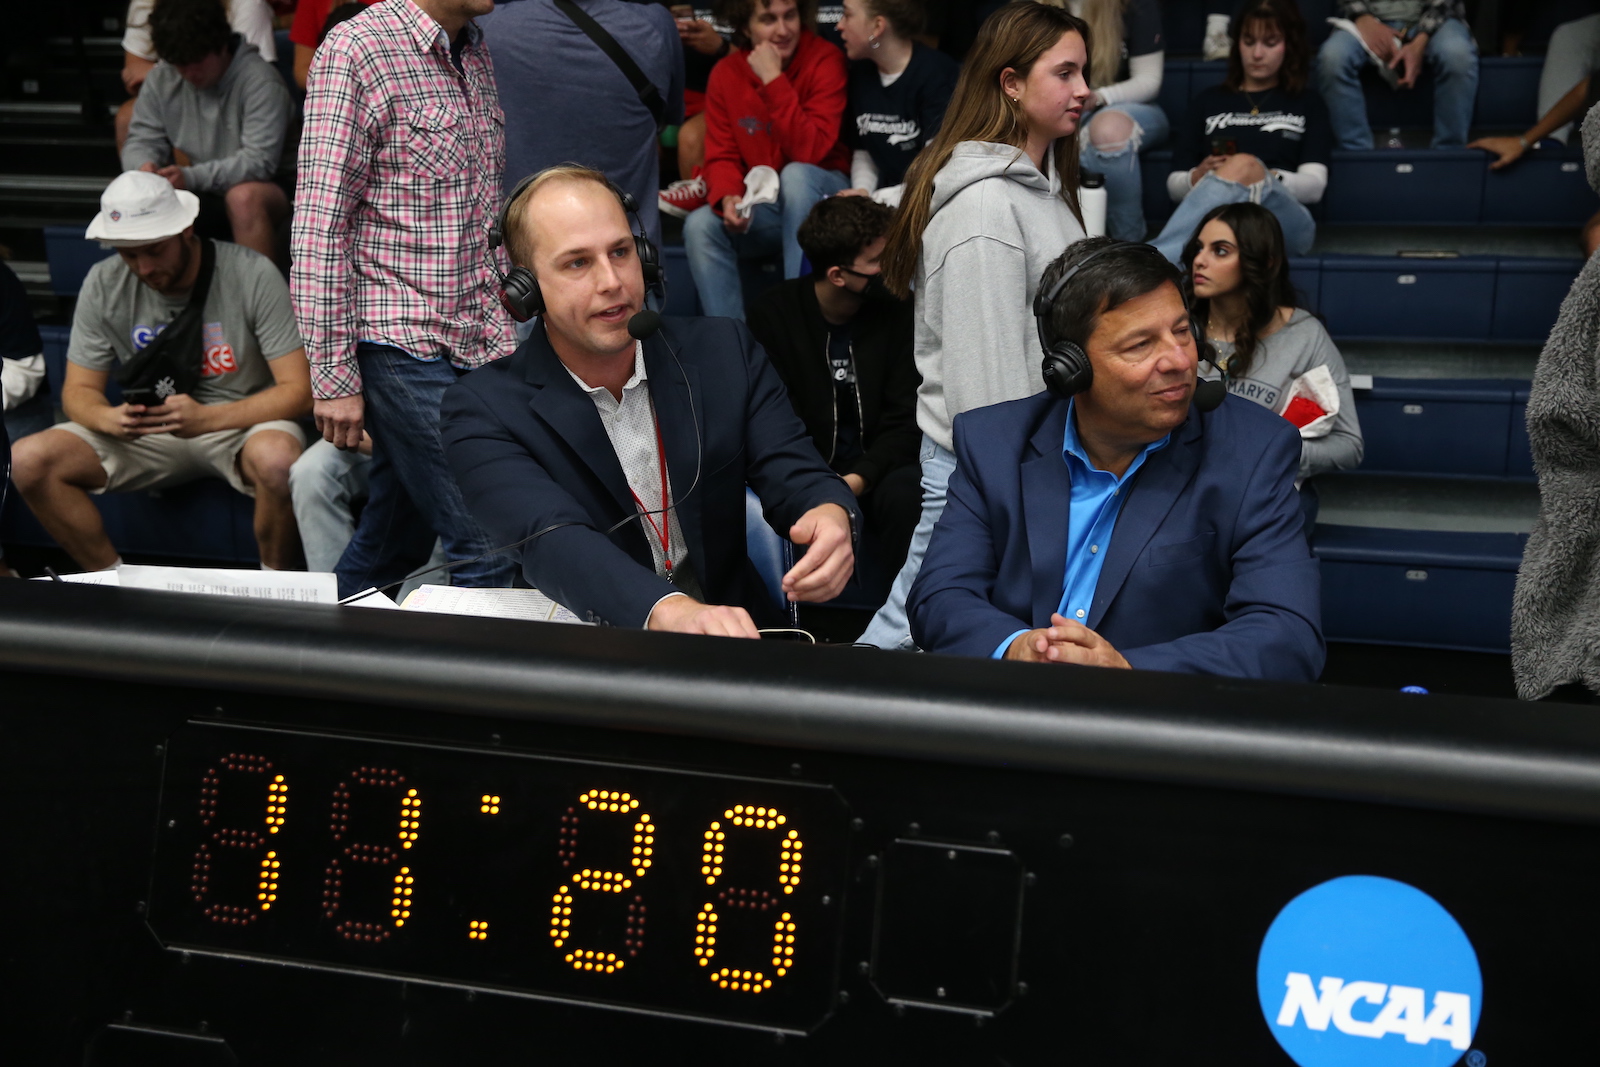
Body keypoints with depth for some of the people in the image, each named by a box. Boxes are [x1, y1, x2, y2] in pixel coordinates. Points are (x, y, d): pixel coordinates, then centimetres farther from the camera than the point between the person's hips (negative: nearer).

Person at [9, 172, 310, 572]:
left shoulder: (252, 275, -16)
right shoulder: (103, 284, -4)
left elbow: (298, 390, -18)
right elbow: (78, 390, 2)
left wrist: (205, 418, -32)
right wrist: (112, 418, -24)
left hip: (243, 423, -4)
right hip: (148, 431, 4)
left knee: (276, 459, -40)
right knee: (27, 461, -16)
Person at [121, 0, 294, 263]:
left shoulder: (260, 81, -17)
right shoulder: (161, 79, 1)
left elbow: (260, 161, -23)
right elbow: (142, 141, 4)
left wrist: (192, 177, -33)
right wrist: (144, 167, -22)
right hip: (199, 197, 5)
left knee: (244, 197, -37)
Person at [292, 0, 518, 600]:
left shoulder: (475, 53, 13)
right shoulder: (357, 50, -10)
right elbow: (320, 224, -13)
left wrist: (500, 327, 16)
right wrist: (333, 377, -15)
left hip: (476, 343, 7)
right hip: (401, 343, -7)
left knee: (385, 549, 13)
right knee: (493, 550, -9)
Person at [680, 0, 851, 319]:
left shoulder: (825, 60, -13)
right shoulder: (726, 74, 0)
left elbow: (811, 152, -22)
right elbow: (721, 157, 0)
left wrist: (774, 81, -26)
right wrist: (727, 198, -22)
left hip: (817, 196, -3)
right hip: (762, 206, 3)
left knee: (795, 174, -34)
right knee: (700, 225, -21)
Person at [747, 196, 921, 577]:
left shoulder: (898, 311, 0)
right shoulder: (772, 313, -3)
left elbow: (904, 421, -2)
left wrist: (859, 479, -20)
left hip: (875, 472, 1)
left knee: (905, 493, -32)